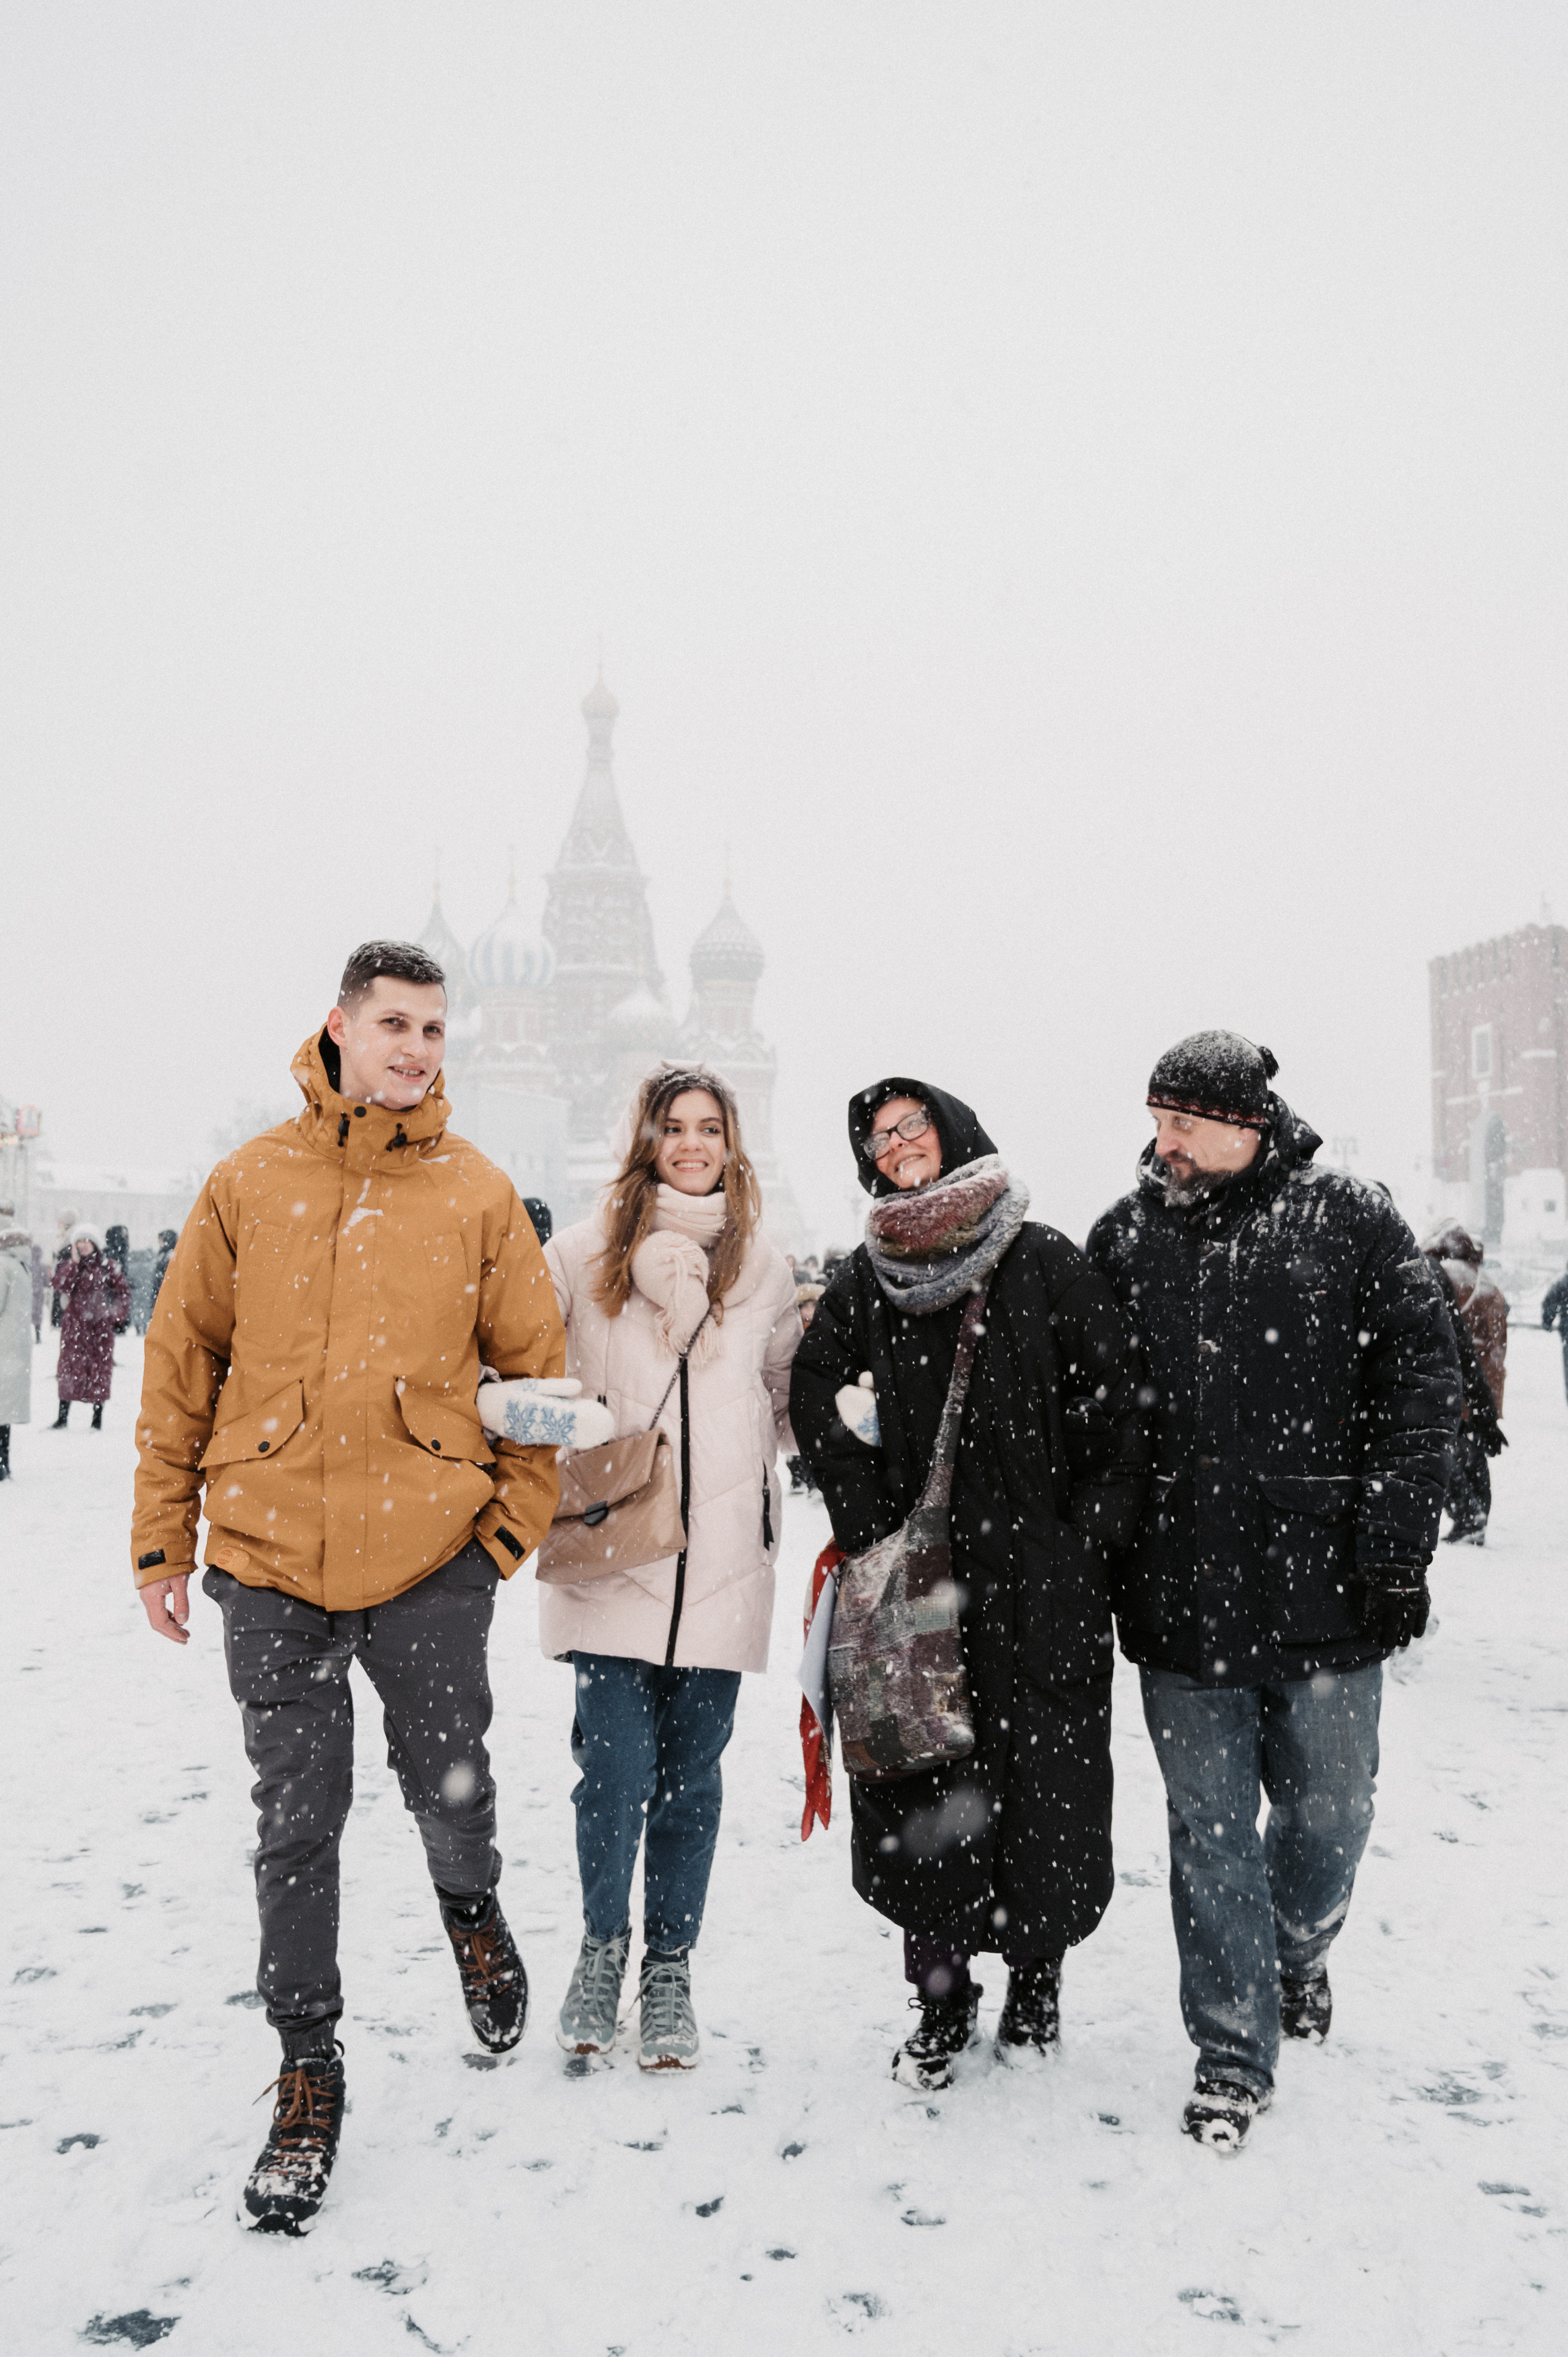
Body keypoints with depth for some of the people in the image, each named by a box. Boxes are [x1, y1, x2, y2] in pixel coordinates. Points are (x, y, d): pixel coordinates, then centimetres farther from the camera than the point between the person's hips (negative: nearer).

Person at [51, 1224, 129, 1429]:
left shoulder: (107, 1266, 2)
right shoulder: (69, 1265, 7)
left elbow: (123, 1291, 6)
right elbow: (60, 1285, -11)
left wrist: (116, 1315, -2)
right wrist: (74, 1263, -16)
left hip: (101, 1325, -1)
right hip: (75, 1325, 1)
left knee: (100, 1366, 1)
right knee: (69, 1366, 0)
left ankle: (98, 1419, 10)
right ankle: (63, 1417, 9)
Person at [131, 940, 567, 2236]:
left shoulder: (479, 1193, 1)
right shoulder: (249, 1184, 2)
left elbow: (538, 1367, 5)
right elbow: (182, 1364, 6)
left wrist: (517, 1519, -2)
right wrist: (163, 1537, 6)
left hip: (434, 1556, 0)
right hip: (270, 1560, 1)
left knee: (449, 1790, 10)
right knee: (296, 1828, 8)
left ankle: (473, 1905, 46)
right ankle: (309, 2075, 26)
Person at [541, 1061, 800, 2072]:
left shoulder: (761, 1266, 10)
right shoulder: (587, 1253, 3)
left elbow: (789, 1396, 19)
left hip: (722, 1559, 2)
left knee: (690, 1771, 8)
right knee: (616, 1769, -4)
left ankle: (670, 1970, 26)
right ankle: (602, 1946, 22)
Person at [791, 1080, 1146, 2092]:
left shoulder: (1048, 1263, 0)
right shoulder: (867, 1279, 8)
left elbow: (1116, 1403, -2)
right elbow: (816, 1392, 6)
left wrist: (1091, 1533, -7)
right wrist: (870, 1521, -3)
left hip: (1042, 1578, -2)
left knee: (1043, 1772, 4)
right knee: (920, 1781, 5)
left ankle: (1038, 1972, 27)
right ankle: (942, 1996, 23)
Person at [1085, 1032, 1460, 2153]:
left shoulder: (1351, 1220, -3)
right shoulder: (1129, 1233, 4)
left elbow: (1423, 1384, -2)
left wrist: (1394, 1549, -8)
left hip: (1323, 1589, -1)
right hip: (1181, 1596, 2)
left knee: (1329, 1812, 14)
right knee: (1209, 1829, 8)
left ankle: (1300, 1949, 45)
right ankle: (1235, 2054, 23)